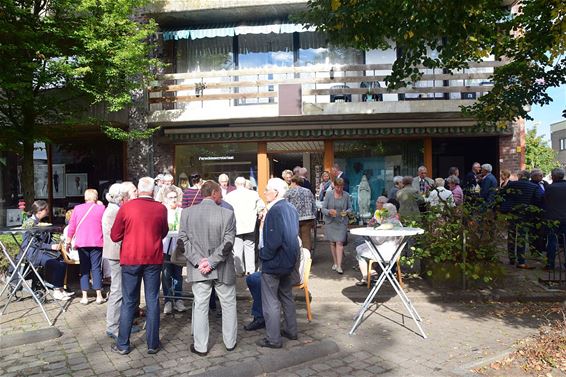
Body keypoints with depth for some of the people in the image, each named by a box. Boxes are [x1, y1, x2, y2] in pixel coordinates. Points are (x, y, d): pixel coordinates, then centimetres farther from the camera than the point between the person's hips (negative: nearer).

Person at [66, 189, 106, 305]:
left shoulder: (77, 208, 3)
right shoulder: (101, 208, -3)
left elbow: (71, 226, 7)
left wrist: (68, 241, 16)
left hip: (81, 243, 1)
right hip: (97, 243, -1)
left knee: (84, 269, 8)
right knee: (96, 268, 4)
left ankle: (84, 296, 7)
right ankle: (99, 295, 4)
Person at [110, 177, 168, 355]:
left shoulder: (126, 207, -8)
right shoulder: (161, 209, -5)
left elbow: (115, 236, 0)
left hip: (131, 260, 0)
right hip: (154, 260, 0)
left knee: (129, 302, 9)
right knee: (152, 301, 7)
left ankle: (123, 345, 18)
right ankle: (153, 344, 14)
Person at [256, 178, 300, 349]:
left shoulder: (274, 211, -23)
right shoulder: (291, 208, 4)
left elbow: (273, 240, -27)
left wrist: (263, 255, -11)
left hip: (273, 263, -9)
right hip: (289, 261, 9)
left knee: (271, 302, 4)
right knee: (287, 296, 22)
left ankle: (273, 339, 13)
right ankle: (291, 330, 33)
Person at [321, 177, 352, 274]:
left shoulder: (346, 195, -1)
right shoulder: (329, 194, -4)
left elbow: (350, 208, 8)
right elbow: (323, 209, -4)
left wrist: (346, 212, -14)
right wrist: (329, 211, -25)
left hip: (342, 222, -1)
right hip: (330, 222, 1)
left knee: (339, 242, -9)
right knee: (332, 242, 9)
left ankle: (339, 266, -8)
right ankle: (335, 263, 25)